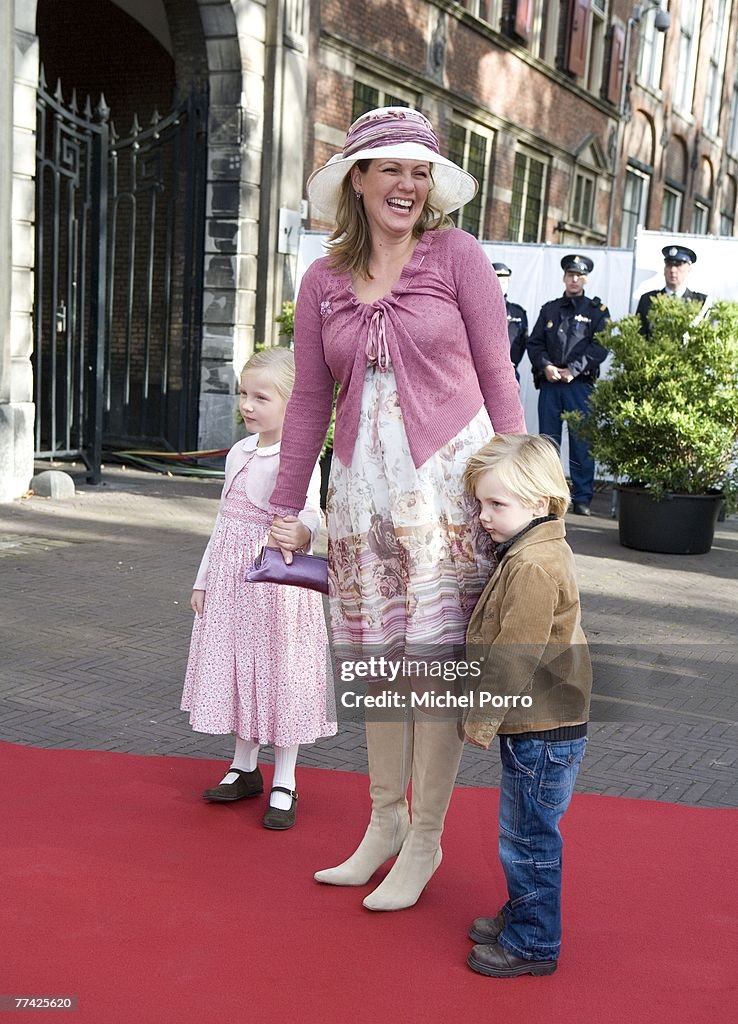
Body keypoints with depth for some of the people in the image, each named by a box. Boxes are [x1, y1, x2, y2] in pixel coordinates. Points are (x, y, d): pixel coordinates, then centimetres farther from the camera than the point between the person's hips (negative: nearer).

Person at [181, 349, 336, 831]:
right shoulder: (239, 453, 10)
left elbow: (310, 511, -29)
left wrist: (300, 533, -52)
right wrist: (204, 579, 18)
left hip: (276, 579, -7)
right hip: (231, 576, 7)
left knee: (280, 672, 0)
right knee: (239, 667, 15)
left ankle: (284, 785, 13)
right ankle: (245, 767, 32)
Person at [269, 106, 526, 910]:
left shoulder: (456, 255, -1)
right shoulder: (323, 282, 8)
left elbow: (498, 376, 0)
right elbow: (309, 400, 12)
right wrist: (284, 508, 13)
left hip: (447, 475, -3)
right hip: (363, 483, 4)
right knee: (378, 657, 10)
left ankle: (425, 837, 15)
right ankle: (384, 822, 27)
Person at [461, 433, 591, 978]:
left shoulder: (534, 566, -24)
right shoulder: (542, 550, 10)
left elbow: (515, 657, -23)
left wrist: (483, 718, -13)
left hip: (542, 731, -10)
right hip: (542, 724, 10)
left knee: (528, 837, 3)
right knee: (525, 833, 22)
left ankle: (532, 943, 16)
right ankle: (522, 914, 38)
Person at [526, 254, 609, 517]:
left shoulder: (597, 310, 8)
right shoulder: (549, 309, 17)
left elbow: (601, 346, -3)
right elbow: (534, 343, 10)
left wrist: (573, 369, -13)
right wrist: (546, 366, -9)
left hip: (581, 384, -3)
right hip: (549, 384, 3)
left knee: (582, 443, -3)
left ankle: (582, 499, 1)